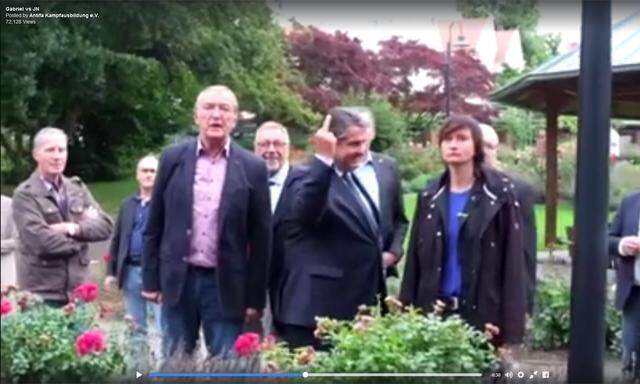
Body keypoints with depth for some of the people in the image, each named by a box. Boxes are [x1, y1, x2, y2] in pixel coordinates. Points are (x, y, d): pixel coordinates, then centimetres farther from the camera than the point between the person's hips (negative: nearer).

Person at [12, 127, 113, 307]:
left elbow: (105, 226, 2)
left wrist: (74, 228, -16)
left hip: (77, 289, 5)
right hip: (42, 292, -5)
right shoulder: (25, 194, -7)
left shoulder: (78, 188, 10)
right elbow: (41, 241, -18)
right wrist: (83, 235, -5)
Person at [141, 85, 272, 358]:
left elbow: (260, 237, 0)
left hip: (227, 285, -1)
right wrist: (151, 279, 3)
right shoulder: (173, 158, 2)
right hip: (178, 279, 1)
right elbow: (154, 225, 6)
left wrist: (255, 297, -1)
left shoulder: (252, 167, -2)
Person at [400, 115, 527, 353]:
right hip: (433, 313, 3)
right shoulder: (429, 197, 8)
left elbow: (513, 263, -7)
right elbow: (414, 261, 9)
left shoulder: (498, 195, -4)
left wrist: (509, 331, -12)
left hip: (482, 315, -3)